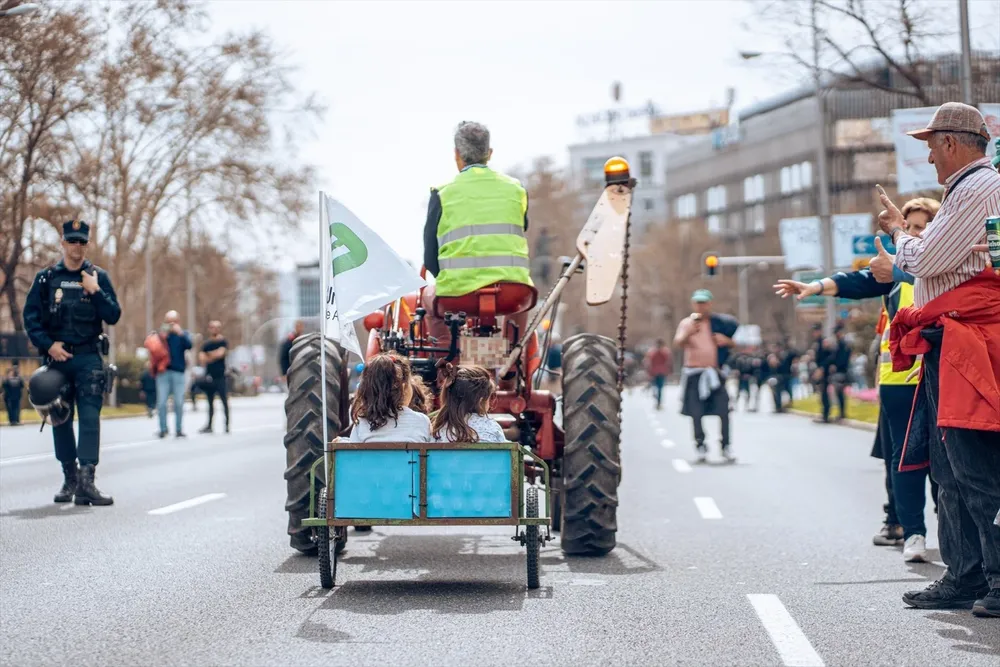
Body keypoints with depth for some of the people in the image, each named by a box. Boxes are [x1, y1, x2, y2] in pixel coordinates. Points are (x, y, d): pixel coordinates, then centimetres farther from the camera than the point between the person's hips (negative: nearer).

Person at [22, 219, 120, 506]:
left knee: (90, 417, -12)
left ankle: (86, 481, -18)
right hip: (57, 357, 2)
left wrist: (95, 291, -12)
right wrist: (47, 344, -8)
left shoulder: (98, 277, 6)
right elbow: (30, 315, 4)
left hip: (88, 358, -2)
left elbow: (113, 316, 0)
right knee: (60, 419, 8)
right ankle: (70, 479, 20)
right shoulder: (45, 278, 7)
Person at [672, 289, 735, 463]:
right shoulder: (687, 323, 1)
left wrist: (727, 341, -6)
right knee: (696, 414, -2)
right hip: (694, 374, -2)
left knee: (723, 411, -5)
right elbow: (678, 343, -15)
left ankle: (725, 447, 3)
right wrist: (688, 333, -35)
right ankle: (701, 447, 10)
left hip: (714, 373, 2)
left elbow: (735, 343, 17)